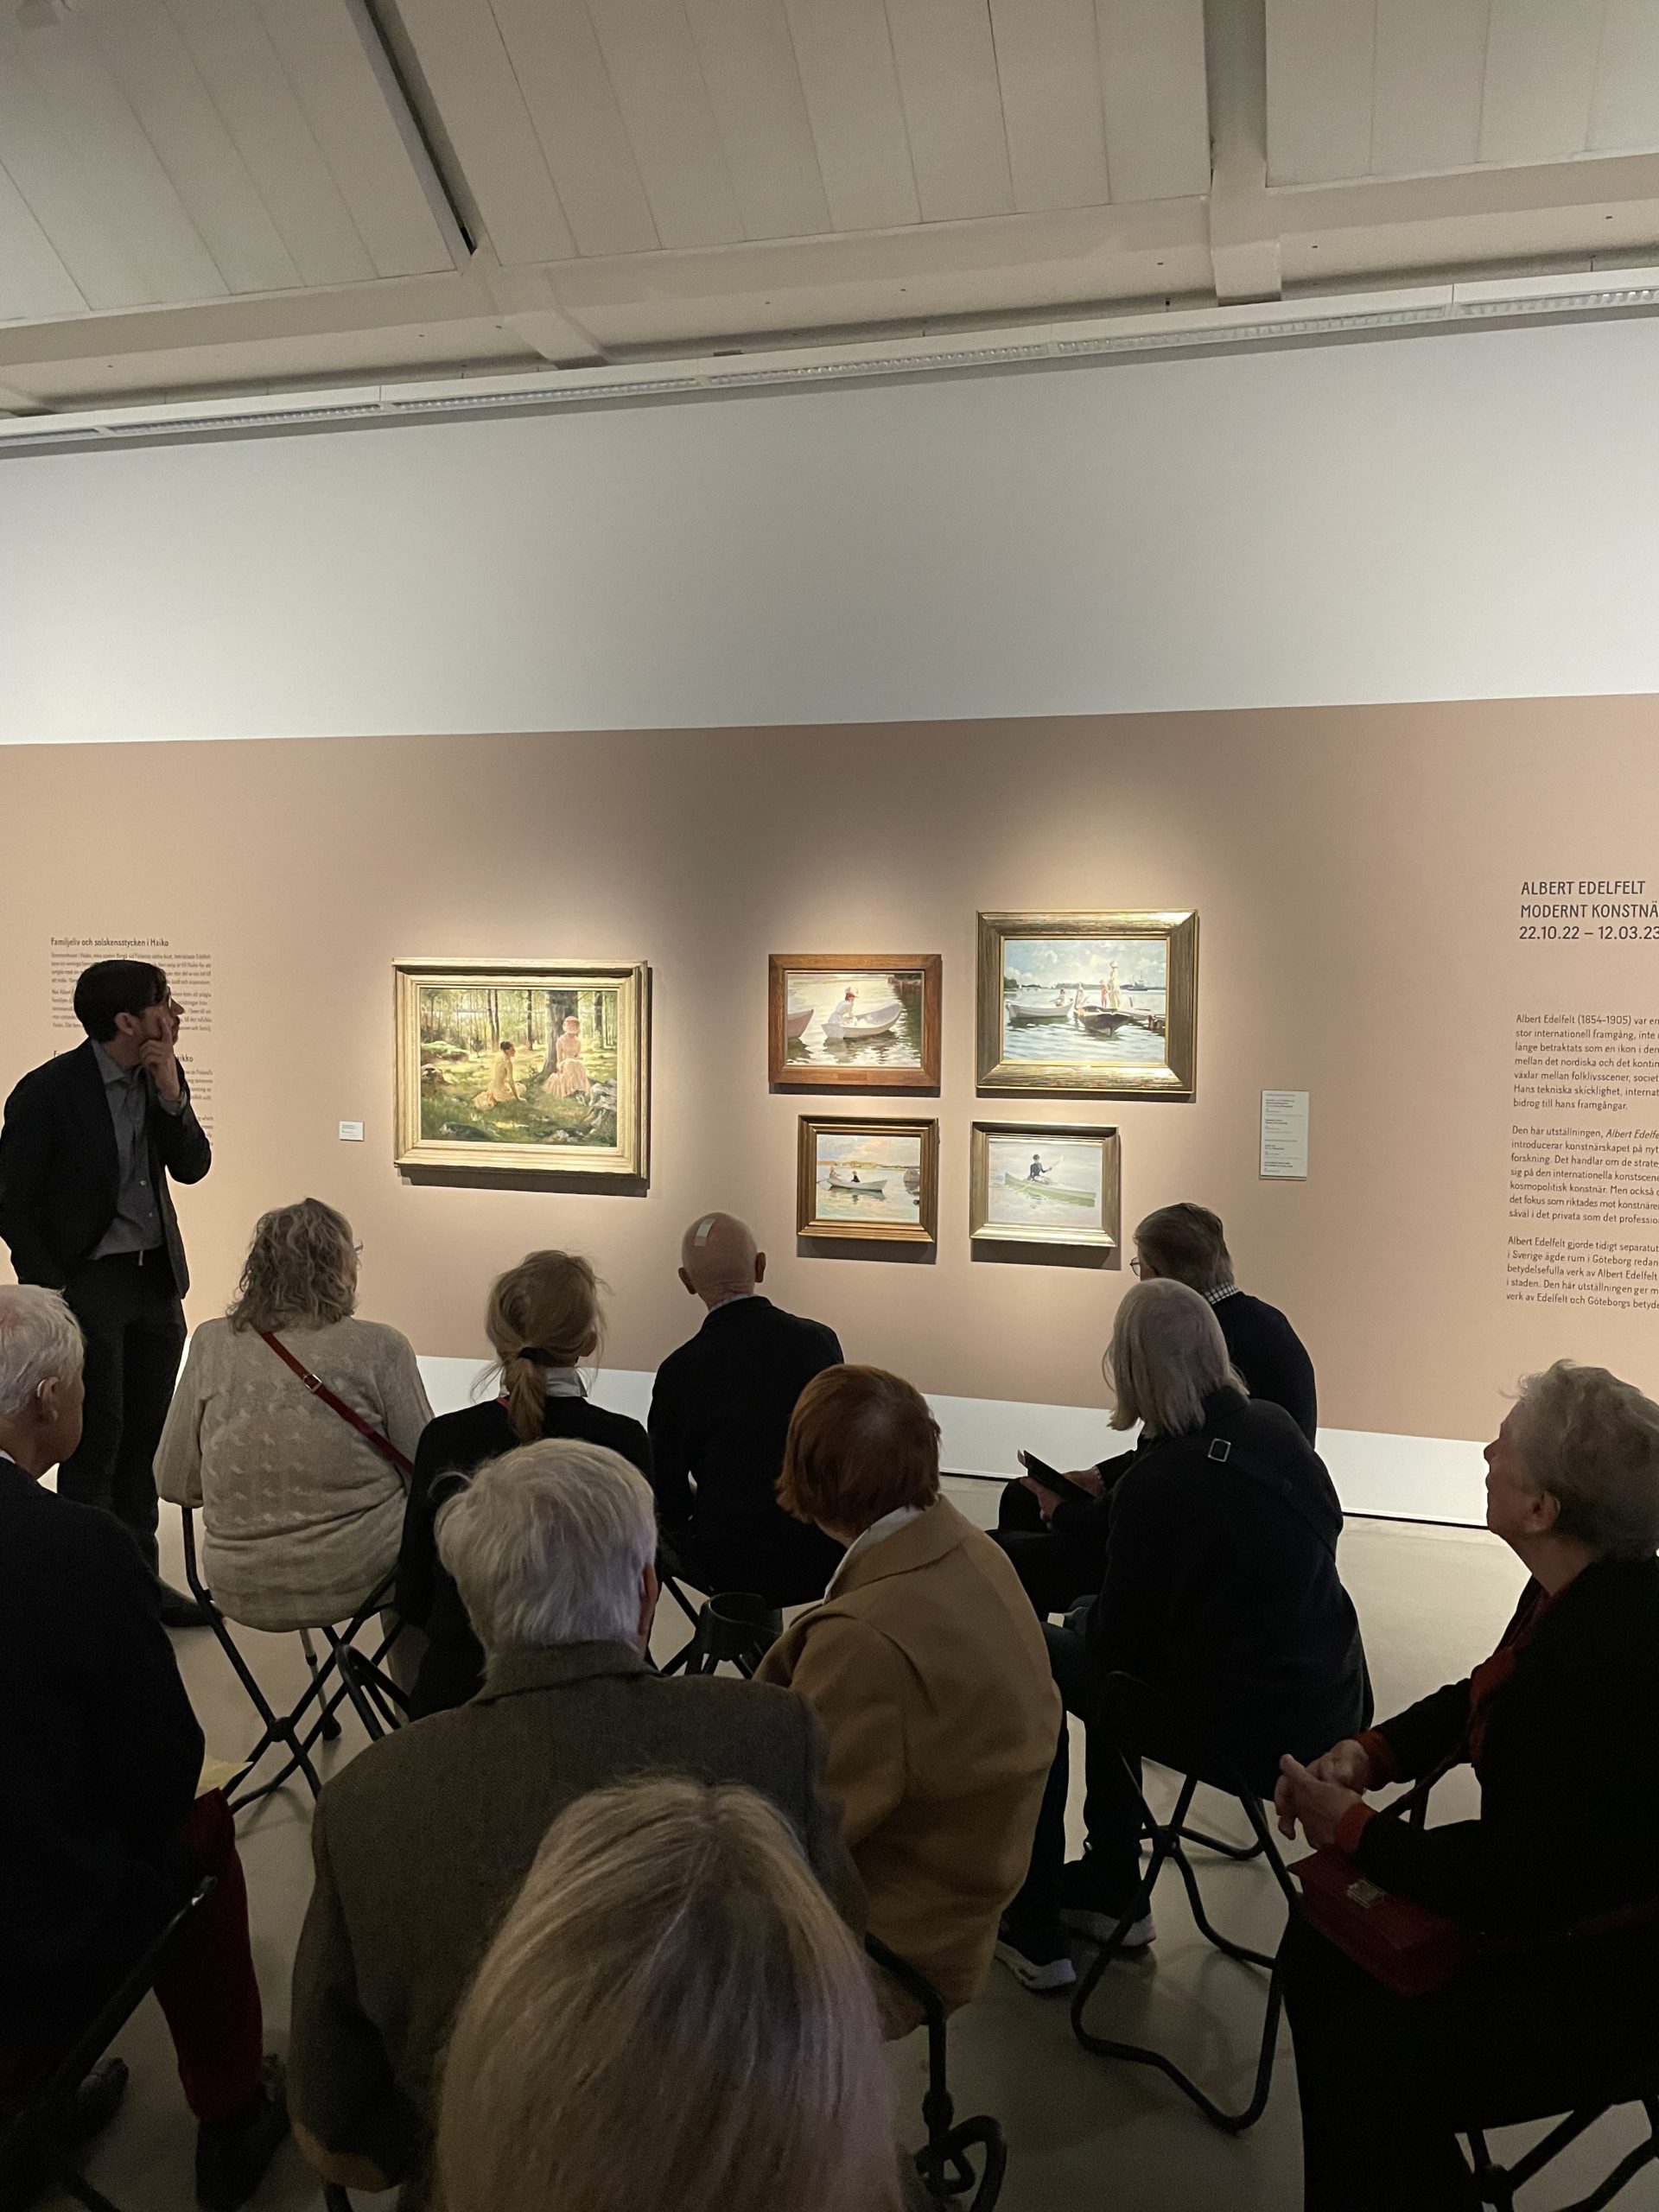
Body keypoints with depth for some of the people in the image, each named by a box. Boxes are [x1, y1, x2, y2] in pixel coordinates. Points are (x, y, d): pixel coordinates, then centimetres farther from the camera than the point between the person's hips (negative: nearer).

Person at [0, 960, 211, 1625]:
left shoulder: (161, 1074, 1)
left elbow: (192, 1167, -1)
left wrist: (171, 1095, -14)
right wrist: (53, 1291, -10)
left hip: (157, 1277, 6)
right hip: (86, 1282, -6)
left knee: (144, 1441, 14)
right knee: (94, 1446, 1)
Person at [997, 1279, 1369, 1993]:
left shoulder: (1159, 1482, -24)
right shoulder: (1279, 1431, -2)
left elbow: (1122, 1636, -16)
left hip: (1243, 1728, -7)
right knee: (1089, 1625, 25)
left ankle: (1032, 1931, 19)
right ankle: (1109, 1887, 36)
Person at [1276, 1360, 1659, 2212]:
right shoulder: (1582, 1589, -7)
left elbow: (1518, 1889, -27)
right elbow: (1479, 1700, 12)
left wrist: (1354, 1829, -15)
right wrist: (1368, 1752, -4)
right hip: (1565, 1883, 9)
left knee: (1373, 2067, -17)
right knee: (1320, 1951, 9)